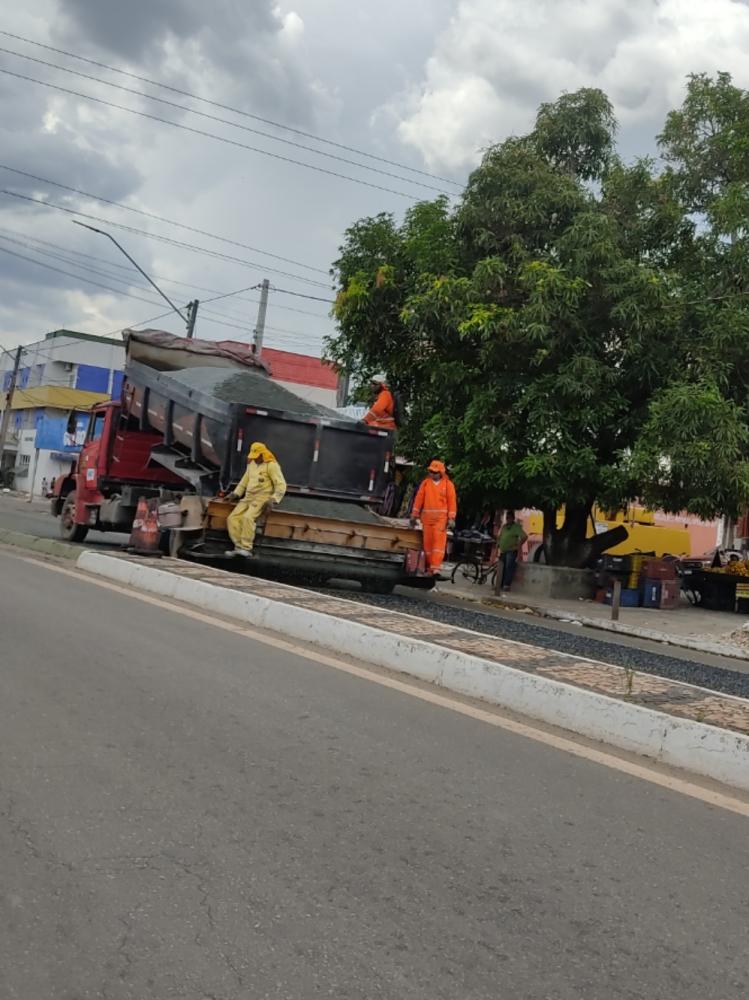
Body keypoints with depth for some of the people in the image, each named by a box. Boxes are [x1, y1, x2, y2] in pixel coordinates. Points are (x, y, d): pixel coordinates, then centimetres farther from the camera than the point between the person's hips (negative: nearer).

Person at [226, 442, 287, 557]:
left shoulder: (272, 465, -7)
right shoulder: (252, 464, 16)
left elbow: (281, 485, -11)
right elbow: (244, 481, 26)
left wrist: (273, 500, -20)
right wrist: (235, 494, 15)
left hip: (262, 498, -8)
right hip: (248, 497, 8)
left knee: (248, 517, -31)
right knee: (232, 518, -12)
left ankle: (246, 548, -29)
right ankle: (239, 546, -17)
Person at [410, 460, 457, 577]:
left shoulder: (448, 484, 2)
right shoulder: (425, 483, 9)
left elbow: (452, 501, -1)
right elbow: (418, 499, 9)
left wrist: (451, 518, -8)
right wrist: (414, 516, 7)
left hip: (441, 518, -3)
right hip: (427, 517, 3)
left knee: (439, 542, -12)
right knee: (427, 542, 5)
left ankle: (435, 568, -18)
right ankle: (429, 566, 14)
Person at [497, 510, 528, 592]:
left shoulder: (516, 527, -8)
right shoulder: (503, 526, 14)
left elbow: (524, 537, -18)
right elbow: (499, 537, 28)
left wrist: (519, 546, -16)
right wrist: (498, 544, 14)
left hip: (511, 552, -7)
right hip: (503, 552, 7)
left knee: (509, 567, -17)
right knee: (502, 569, 7)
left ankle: (507, 585, -20)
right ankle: (500, 584, 12)